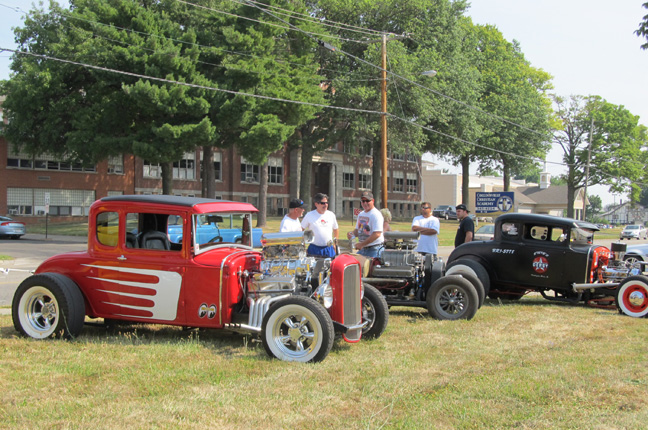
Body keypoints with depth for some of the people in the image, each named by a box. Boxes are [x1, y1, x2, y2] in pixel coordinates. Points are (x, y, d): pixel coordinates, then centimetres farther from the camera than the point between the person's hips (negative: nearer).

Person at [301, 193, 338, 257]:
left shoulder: (331, 215, 8)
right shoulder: (309, 215, -1)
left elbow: (336, 229, 22)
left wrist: (335, 243, 13)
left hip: (329, 249, 3)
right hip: (314, 249, -3)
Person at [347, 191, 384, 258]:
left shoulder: (376, 215, -13)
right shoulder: (361, 214, 16)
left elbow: (377, 234, -22)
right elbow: (357, 230, 26)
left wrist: (362, 244, -20)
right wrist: (352, 233, 1)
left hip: (374, 250, -9)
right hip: (362, 249, 9)